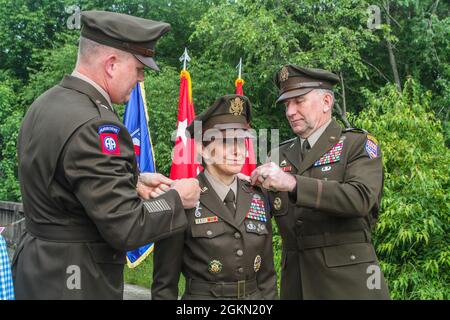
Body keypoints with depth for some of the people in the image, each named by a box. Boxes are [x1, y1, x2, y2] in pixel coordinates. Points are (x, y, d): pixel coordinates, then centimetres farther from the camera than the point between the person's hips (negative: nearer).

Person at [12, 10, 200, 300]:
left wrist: (132, 183, 7)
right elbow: (127, 228, -26)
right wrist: (176, 197, -10)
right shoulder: (93, 126, -26)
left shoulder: (44, 104, 3)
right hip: (75, 283, -9)